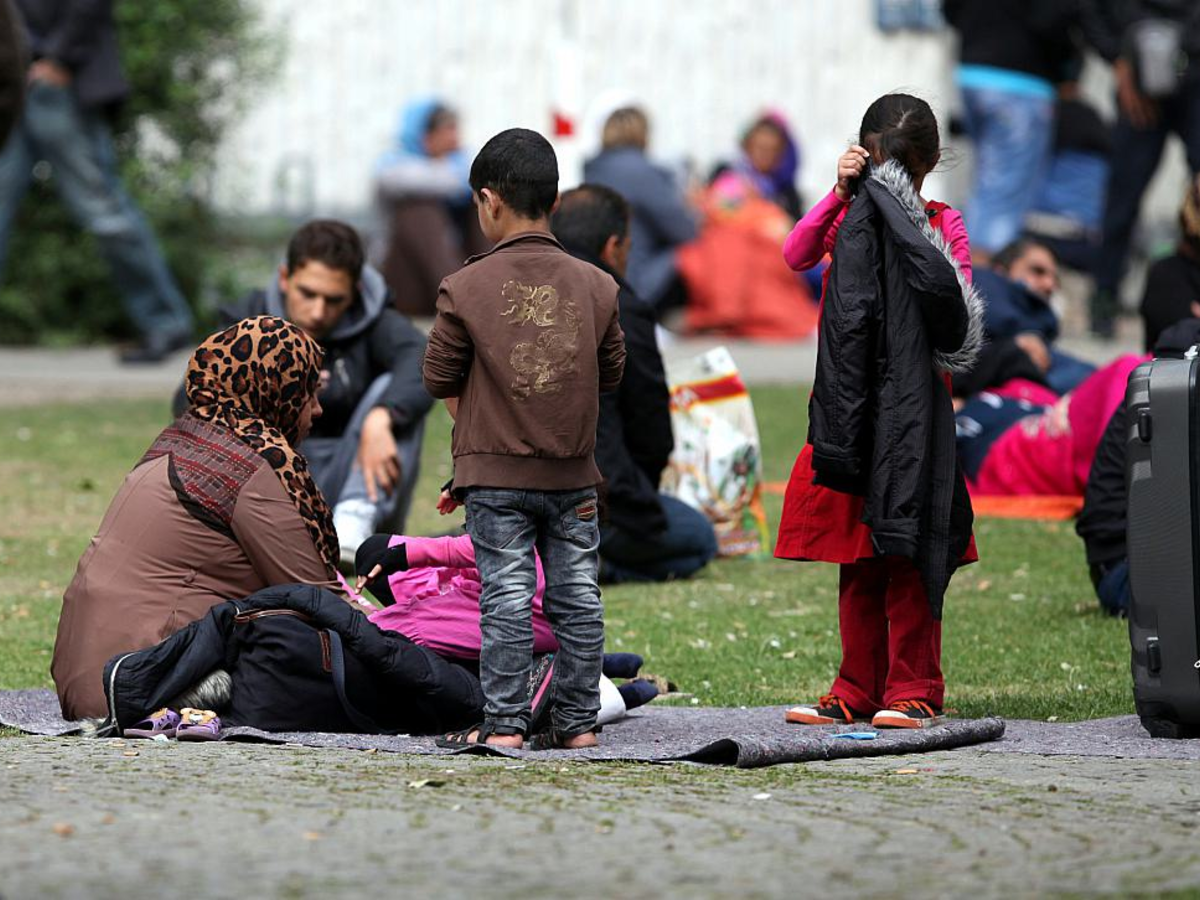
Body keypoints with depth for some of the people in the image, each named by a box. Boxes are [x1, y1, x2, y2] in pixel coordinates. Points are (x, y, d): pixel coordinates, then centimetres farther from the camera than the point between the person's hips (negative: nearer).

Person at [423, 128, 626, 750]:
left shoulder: (467, 288, -9)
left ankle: (504, 723, 0)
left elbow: (439, 379, -3)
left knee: (506, 596, 1)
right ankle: (578, 720, 11)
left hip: (496, 472, -3)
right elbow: (611, 373, 10)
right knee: (577, 597, 8)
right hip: (574, 475, 3)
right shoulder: (596, 286, 0)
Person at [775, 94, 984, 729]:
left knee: (907, 555, -5)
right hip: (851, 407, 4)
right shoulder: (852, 217, 11)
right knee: (856, 557, 8)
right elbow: (796, 255, -5)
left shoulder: (942, 224, 3)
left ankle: (912, 690, -1)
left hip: (912, 404, -4)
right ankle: (858, 690, 13)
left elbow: (958, 296, -10)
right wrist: (840, 193, -15)